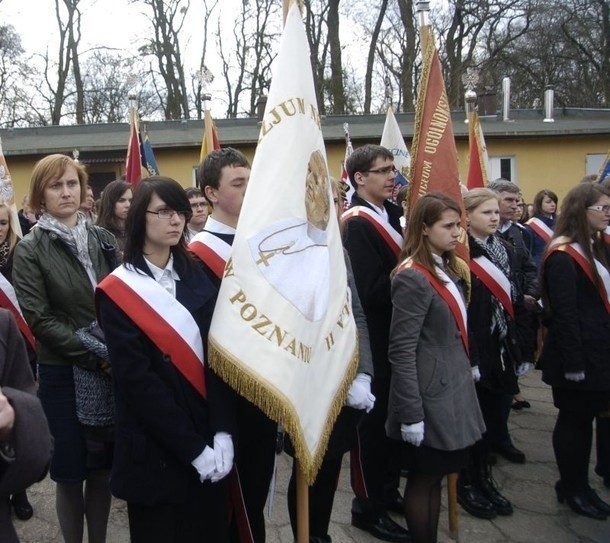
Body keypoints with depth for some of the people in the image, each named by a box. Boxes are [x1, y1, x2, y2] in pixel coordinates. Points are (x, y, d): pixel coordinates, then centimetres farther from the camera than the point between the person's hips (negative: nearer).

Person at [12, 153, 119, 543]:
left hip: (110, 369, 3)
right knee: (70, 472, 7)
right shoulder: (31, 249, -3)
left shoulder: (103, 240, 7)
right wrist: (93, 355, -17)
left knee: (104, 468, 12)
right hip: (62, 373, -3)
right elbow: (38, 318, -10)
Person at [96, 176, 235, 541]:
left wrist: (222, 432, -15)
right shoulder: (117, 291, -9)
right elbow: (136, 379, -14)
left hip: (210, 436, 4)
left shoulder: (197, 277, 3)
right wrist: (192, 448, -17)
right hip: (155, 448, -4)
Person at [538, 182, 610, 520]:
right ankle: (571, 489, 21)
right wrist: (573, 364, -21)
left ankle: (579, 485, 28)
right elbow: (564, 314, -19)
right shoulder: (563, 255, -16)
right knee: (573, 420, 6)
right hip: (576, 356, -8)